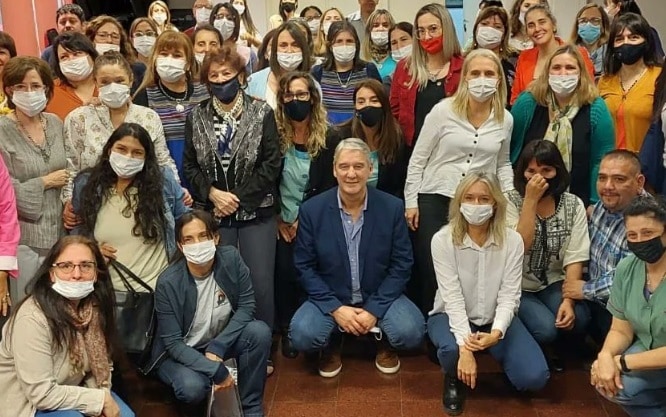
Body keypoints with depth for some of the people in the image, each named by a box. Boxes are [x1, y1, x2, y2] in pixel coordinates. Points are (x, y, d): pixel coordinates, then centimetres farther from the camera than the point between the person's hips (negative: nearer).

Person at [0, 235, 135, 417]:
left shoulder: (94, 307, -8)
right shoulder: (32, 319, -29)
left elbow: (100, 363, 1)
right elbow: (42, 394, -29)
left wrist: (104, 396, -18)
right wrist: (100, 399, -23)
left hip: (67, 391, 6)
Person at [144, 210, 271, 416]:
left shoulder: (231, 258, -16)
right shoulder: (168, 283, -24)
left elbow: (246, 306, -14)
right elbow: (173, 343, -22)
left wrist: (217, 346, -26)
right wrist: (216, 371, -29)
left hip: (220, 342, 3)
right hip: (180, 353, -3)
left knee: (260, 331, -25)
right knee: (193, 387, -34)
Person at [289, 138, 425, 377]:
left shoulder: (392, 208, -8)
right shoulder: (311, 210, -8)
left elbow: (401, 265, -5)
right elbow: (304, 267, -4)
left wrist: (374, 310, -14)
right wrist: (335, 308, -14)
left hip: (380, 297, 0)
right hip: (330, 299, 0)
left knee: (411, 333, -26)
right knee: (302, 336, -27)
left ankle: (384, 343, 12)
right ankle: (332, 345, 11)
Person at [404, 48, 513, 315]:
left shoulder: (505, 119, 5)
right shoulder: (443, 110, -6)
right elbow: (418, 159, -3)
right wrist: (411, 202, -5)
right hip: (434, 200, -2)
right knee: (428, 271, -1)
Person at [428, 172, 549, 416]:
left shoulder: (512, 241, -12)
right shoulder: (442, 240, -18)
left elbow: (509, 296, -15)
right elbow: (452, 297, -23)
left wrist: (496, 333, -34)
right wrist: (465, 346, -33)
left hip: (495, 320, 2)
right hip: (452, 316, -2)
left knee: (534, 377, -18)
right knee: (453, 349, -37)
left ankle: (496, 356, 18)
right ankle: (454, 381, 2)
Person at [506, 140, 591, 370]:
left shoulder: (573, 204, -1)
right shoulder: (510, 202, -9)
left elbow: (575, 257, -7)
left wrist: (568, 300, -20)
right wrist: (531, 200, -23)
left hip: (553, 284, 3)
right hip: (518, 286, -3)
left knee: (578, 320, -26)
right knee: (546, 328, -27)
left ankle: (551, 348, 9)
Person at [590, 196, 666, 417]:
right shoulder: (626, 268, -5)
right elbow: (621, 331, 0)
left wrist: (621, 362, -22)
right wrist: (606, 355, -21)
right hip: (647, 355, 5)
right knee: (607, 381, -23)